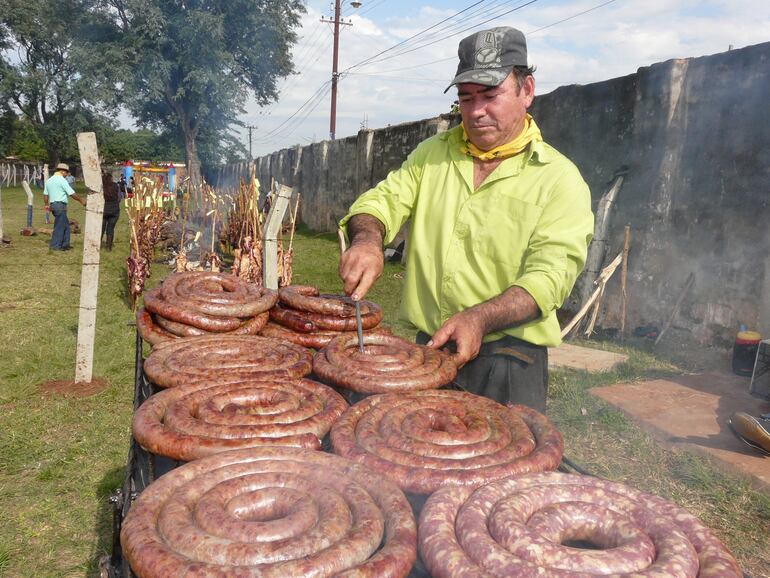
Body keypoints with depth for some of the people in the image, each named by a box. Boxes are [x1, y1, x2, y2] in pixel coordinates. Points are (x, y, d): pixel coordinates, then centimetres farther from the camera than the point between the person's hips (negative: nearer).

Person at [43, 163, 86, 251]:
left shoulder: (49, 180, 17)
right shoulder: (62, 180, -10)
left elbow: (45, 194, 20)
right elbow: (72, 193, -13)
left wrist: (47, 204, 29)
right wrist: (81, 201, -4)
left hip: (53, 205, 9)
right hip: (60, 205, -9)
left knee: (66, 224, 15)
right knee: (59, 226, -3)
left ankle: (65, 244, 17)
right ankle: (55, 246, 1)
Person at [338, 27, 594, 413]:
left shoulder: (559, 178, -6)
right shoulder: (431, 154, 9)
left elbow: (549, 273, -15)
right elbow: (384, 200, 2)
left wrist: (479, 319, -31)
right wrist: (367, 239, -22)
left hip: (508, 361, -4)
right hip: (426, 350, 4)